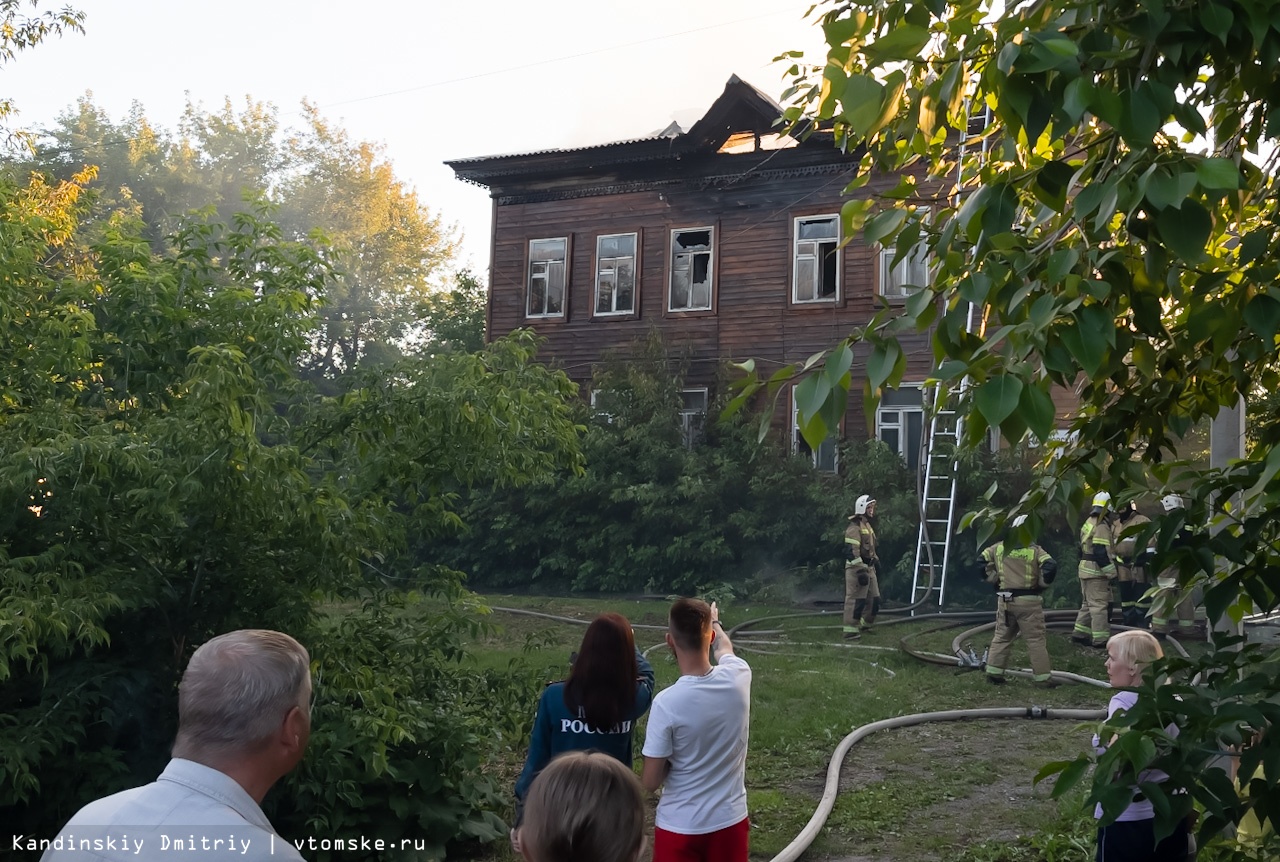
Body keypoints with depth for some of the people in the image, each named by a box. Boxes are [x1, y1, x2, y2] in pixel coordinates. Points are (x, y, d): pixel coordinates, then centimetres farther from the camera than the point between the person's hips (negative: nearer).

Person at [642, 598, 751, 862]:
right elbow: (724, 649, 16)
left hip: (680, 827, -4)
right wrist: (714, 621, 36)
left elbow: (650, 782, -15)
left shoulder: (667, 702, -23)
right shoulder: (738, 677, -12)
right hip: (730, 820, 4)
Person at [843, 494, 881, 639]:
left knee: (875, 599, 13)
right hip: (857, 568, -10)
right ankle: (850, 630, -5)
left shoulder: (867, 525, 17)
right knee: (856, 599, -9)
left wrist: (875, 560, 29)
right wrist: (861, 570, -27)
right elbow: (851, 551, -23)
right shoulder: (854, 528, -16)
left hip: (869, 567, 10)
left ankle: (863, 624, 26)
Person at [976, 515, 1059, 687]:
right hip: (1028, 601, -4)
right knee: (1036, 640, 2)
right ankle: (1043, 677, 4)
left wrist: (994, 579, 12)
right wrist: (1042, 584, -3)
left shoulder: (999, 548, 5)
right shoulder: (1035, 550, -7)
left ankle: (993, 672, 13)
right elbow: (1050, 567, -19)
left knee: (1002, 637, 14)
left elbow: (981, 561, 7)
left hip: (1004, 600, 4)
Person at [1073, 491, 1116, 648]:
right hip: (1096, 571, -10)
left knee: (1088, 603, 16)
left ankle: (1080, 633, 19)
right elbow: (1101, 552, -22)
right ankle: (1100, 639, -5)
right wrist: (1111, 573, -18)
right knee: (1100, 605, -6)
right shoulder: (1101, 526, -16)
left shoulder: (1089, 522, 15)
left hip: (1085, 569, 10)